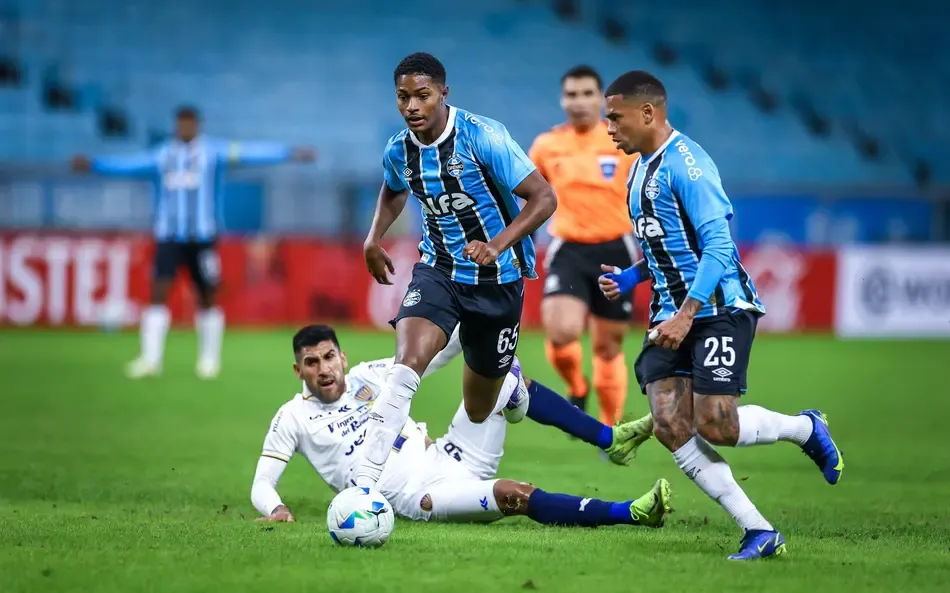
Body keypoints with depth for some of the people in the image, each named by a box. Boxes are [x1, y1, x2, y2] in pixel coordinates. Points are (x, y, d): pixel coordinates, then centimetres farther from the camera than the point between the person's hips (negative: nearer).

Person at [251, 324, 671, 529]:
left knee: (505, 372, -4)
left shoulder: (368, 377, 13)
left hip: (450, 459, 6)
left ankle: (610, 438, 1)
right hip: (418, 499, -6)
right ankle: (629, 513, -29)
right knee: (515, 495, -32)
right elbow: (261, 485, 1)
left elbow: (435, 357, 16)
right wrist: (275, 509, -21)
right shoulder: (293, 417, 2)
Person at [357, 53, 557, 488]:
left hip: (498, 279, -2)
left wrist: (497, 245, -32)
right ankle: (364, 482, -32)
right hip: (438, 272, 2)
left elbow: (544, 198, -19)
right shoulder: (398, 151, -4)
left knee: (478, 410, 11)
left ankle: (510, 381, 51)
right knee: (407, 362, -28)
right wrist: (374, 237, 5)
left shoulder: (482, 137, -20)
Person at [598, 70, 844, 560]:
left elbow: (717, 244, -21)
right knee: (670, 426, -8)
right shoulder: (640, 170, 16)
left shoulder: (685, 162, -15)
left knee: (715, 426, -14)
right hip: (672, 315, 9)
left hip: (718, 308, -9)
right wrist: (628, 278, 13)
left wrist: (686, 314, -26)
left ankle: (805, 428, 18)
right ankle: (759, 532, -4)